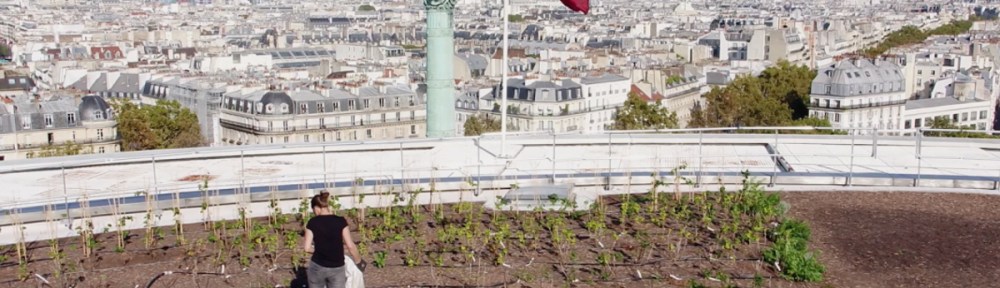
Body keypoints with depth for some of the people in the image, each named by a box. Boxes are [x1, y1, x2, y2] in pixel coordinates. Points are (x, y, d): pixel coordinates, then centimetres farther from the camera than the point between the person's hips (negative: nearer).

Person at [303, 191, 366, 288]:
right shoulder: (340, 221, -7)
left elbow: (307, 248, -6)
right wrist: (359, 261, 4)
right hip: (337, 268, -1)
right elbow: (350, 246, -10)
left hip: (317, 267, 1)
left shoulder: (312, 223, -5)